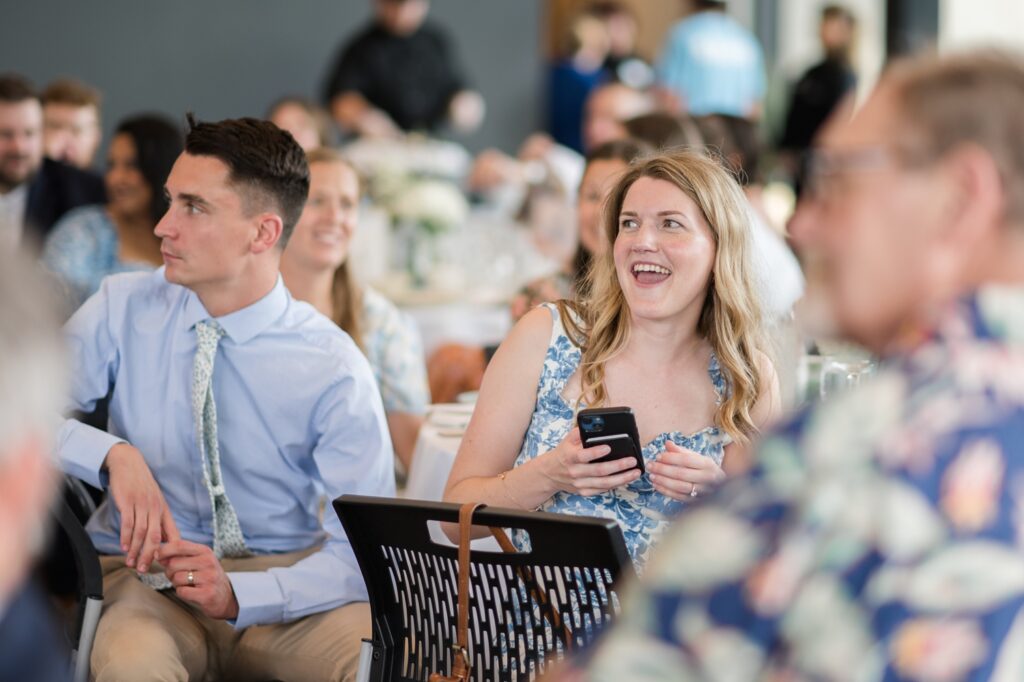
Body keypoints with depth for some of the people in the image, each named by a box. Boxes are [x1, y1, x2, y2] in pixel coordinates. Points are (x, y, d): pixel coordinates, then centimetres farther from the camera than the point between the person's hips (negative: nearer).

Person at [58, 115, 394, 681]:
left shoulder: (334, 369, -8)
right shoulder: (122, 309, -1)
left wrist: (238, 595, -24)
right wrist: (113, 455, -24)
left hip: (285, 582, 1)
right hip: (149, 578, -1)